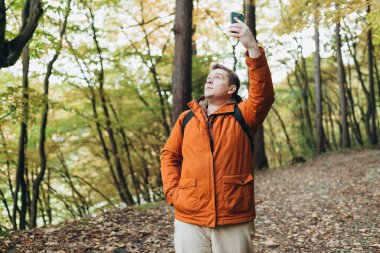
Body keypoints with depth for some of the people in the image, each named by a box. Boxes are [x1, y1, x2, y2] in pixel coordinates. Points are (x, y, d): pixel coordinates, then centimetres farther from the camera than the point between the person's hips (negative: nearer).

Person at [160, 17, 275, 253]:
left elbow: (264, 93, -15)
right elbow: (169, 156, 14)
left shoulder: (243, 115, 3)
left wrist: (252, 47, -26)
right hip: (189, 219, 2)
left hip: (235, 220, -2)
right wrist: (173, 192, -1)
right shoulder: (186, 118, 11)